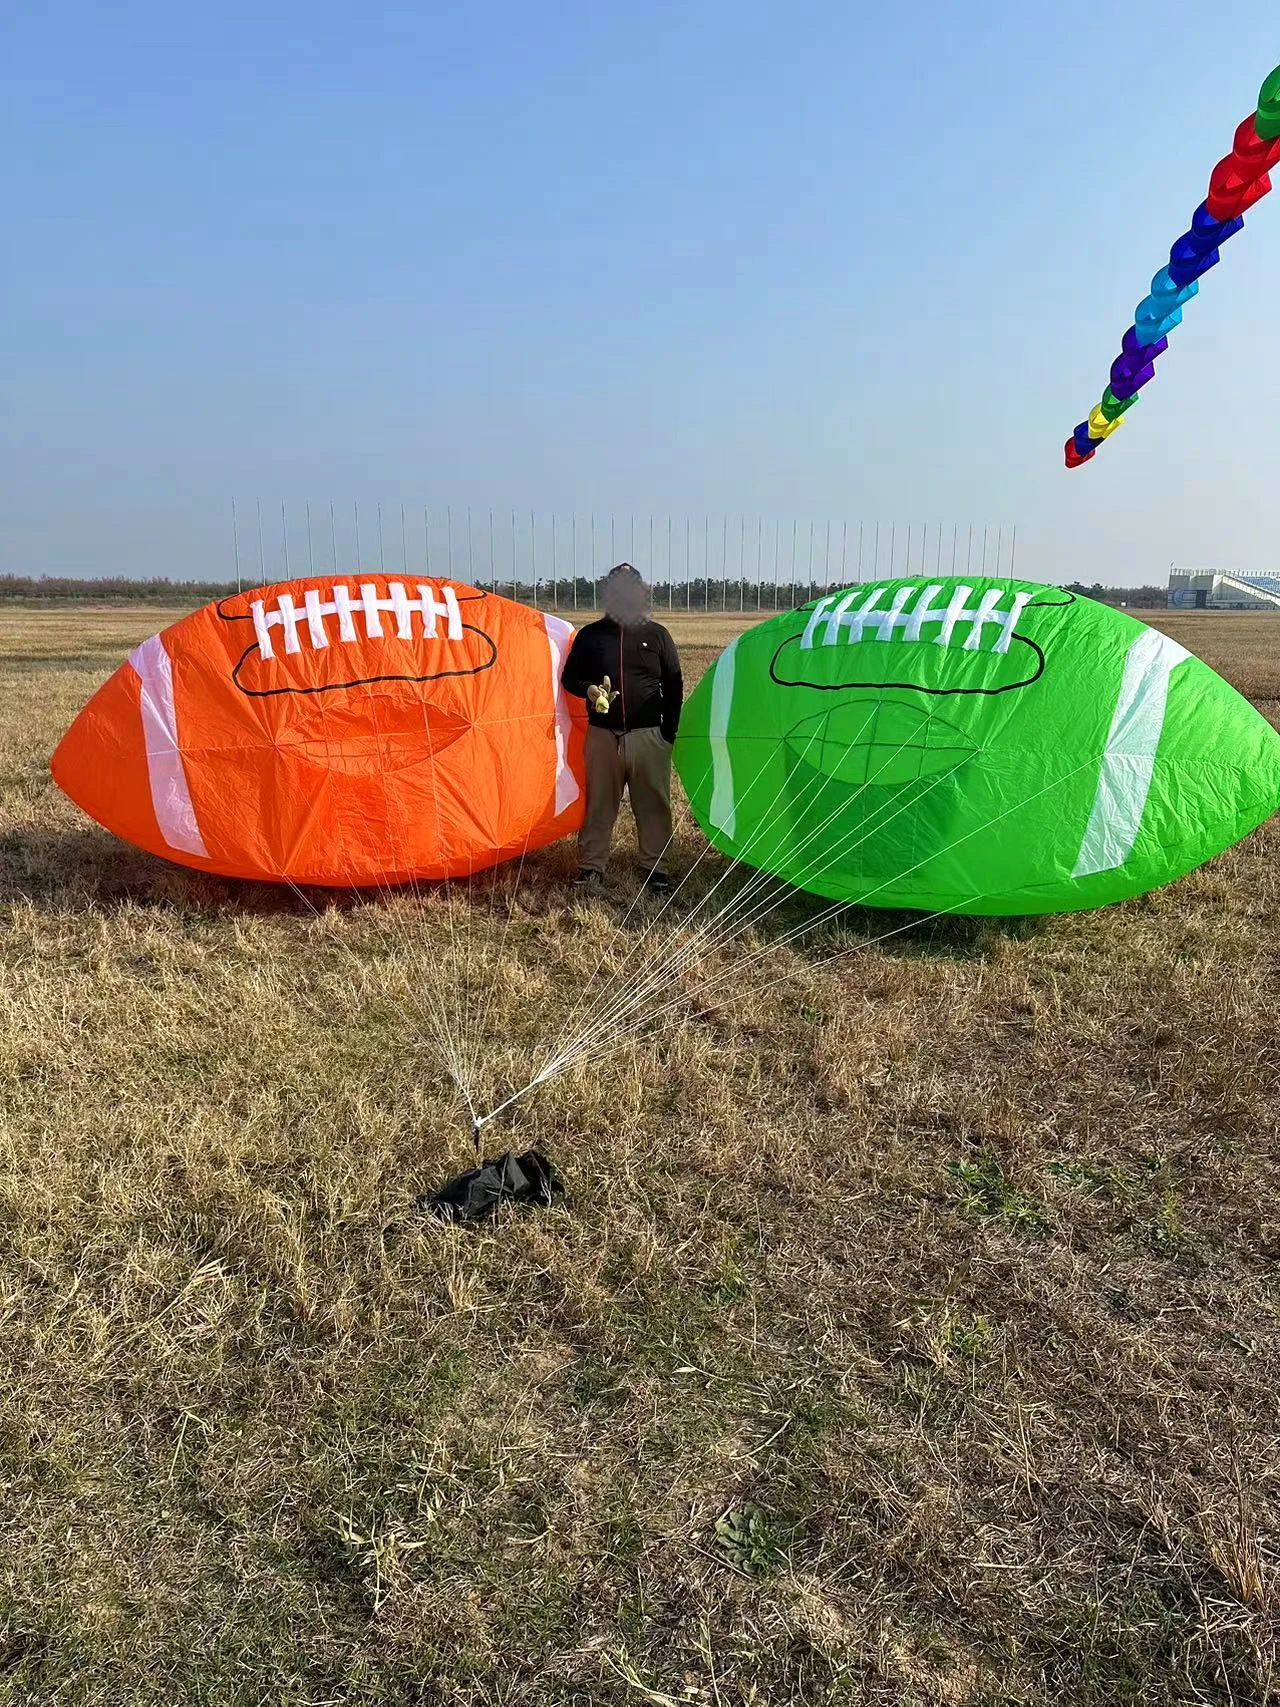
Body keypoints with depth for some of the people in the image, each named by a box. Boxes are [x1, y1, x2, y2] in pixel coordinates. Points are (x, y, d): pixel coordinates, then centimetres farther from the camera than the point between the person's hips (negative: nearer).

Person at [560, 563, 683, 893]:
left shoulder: (657, 634, 7)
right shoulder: (590, 635, 8)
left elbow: (674, 686, 8)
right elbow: (569, 677, 13)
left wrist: (669, 732, 1)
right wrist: (588, 690, -10)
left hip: (649, 736, 0)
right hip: (602, 735, 1)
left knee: (654, 805, 3)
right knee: (598, 804, 6)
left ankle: (656, 868, 14)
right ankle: (592, 866, 16)